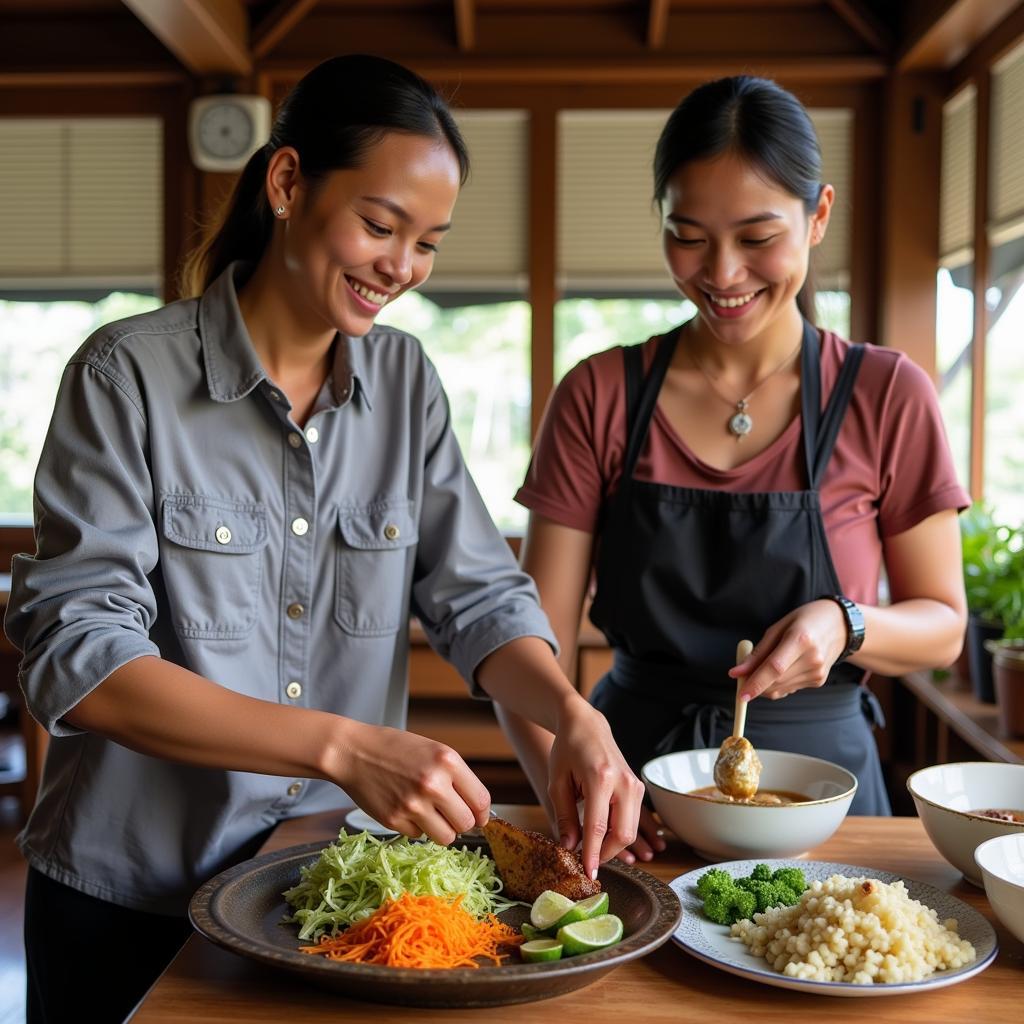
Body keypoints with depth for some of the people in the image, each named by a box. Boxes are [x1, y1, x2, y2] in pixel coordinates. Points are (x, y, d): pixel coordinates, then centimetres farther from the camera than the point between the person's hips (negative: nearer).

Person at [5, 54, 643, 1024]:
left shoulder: (404, 379, 0)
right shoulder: (131, 371, -14)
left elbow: (478, 596, -2)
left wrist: (573, 714, -23)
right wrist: (344, 746, -31)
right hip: (135, 902, -3)